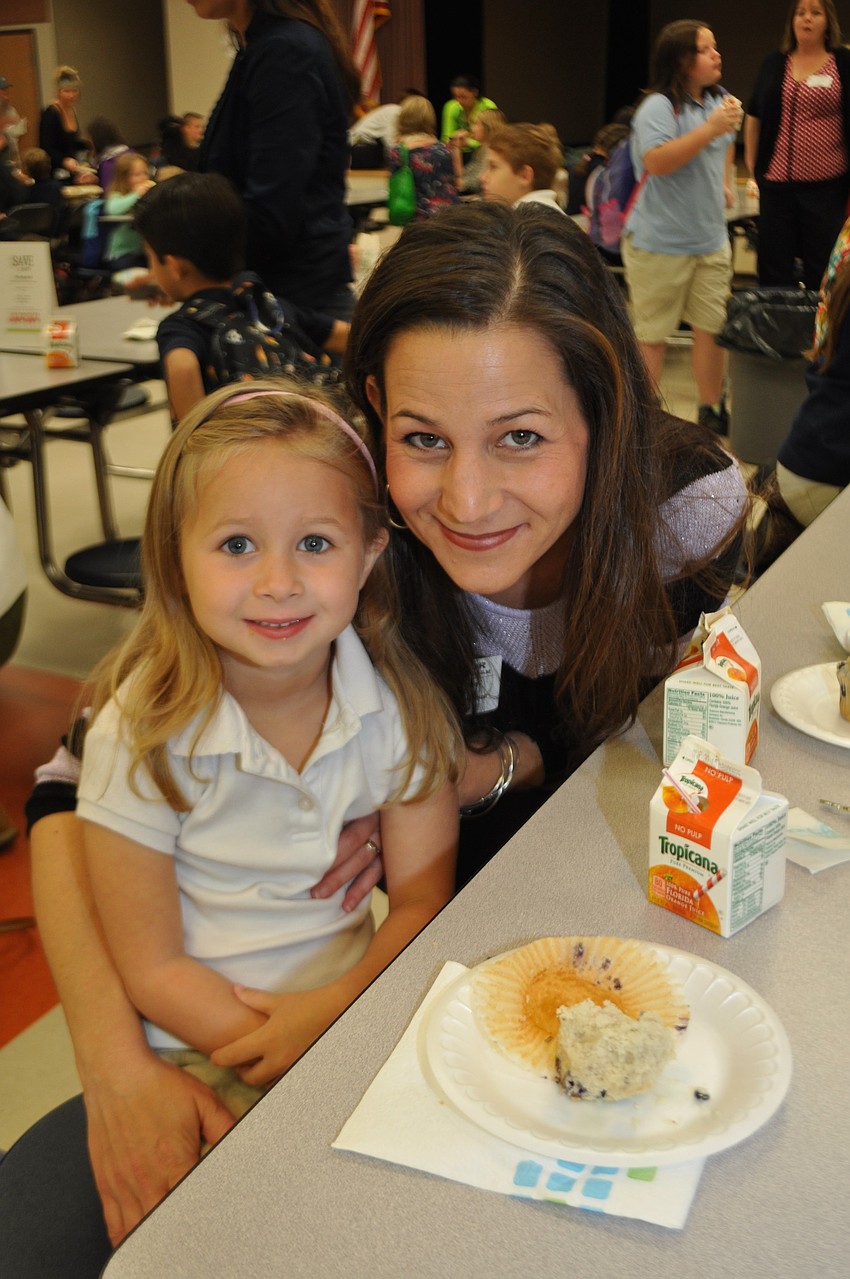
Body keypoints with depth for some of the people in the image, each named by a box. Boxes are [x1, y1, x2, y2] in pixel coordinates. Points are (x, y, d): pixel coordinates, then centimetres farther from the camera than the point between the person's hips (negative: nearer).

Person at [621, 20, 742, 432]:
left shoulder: (718, 101, 9)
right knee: (651, 333, 3)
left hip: (711, 239, 7)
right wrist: (710, 128, -30)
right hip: (659, 242, -6)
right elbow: (656, 161, -29)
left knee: (712, 328, 7)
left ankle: (712, 414, 20)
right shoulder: (658, 107, -14)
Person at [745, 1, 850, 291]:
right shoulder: (774, 63, 10)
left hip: (826, 185, -2)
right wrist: (752, 165, 9)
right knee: (774, 271, 7)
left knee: (821, 268, 3)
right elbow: (754, 116, 16)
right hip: (776, 183, 2)